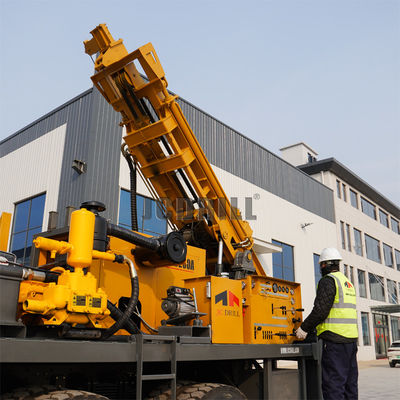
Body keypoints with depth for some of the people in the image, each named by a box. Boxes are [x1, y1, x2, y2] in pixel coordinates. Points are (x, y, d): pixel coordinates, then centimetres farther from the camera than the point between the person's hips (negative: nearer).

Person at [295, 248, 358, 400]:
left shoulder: (328, 281, -7)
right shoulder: (348, 282, 21)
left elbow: (321, 310, -16)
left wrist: (304, 328, -5)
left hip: (334, 339, -9)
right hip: (351, 336, 9)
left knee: (333, 383, -8)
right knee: (350, 382, 12)